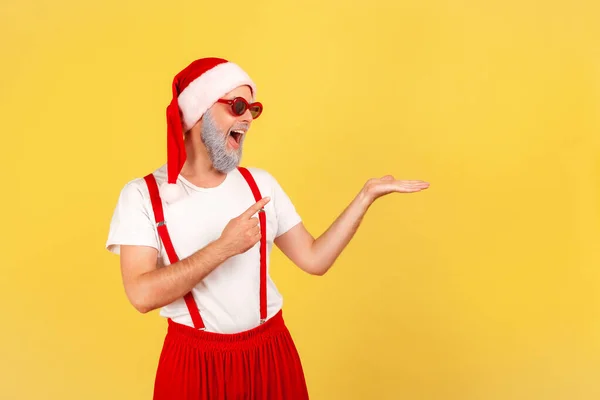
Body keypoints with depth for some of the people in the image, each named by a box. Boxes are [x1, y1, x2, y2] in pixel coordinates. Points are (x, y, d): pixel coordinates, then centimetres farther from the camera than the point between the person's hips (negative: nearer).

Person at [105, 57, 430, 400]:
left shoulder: (261, 183, 4)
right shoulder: (143, 194, -7)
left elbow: (314, 259, 0)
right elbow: (142, 294, -17)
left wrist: (368, 194, -3)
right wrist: (224, 246, -23)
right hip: (196, 362, -3)